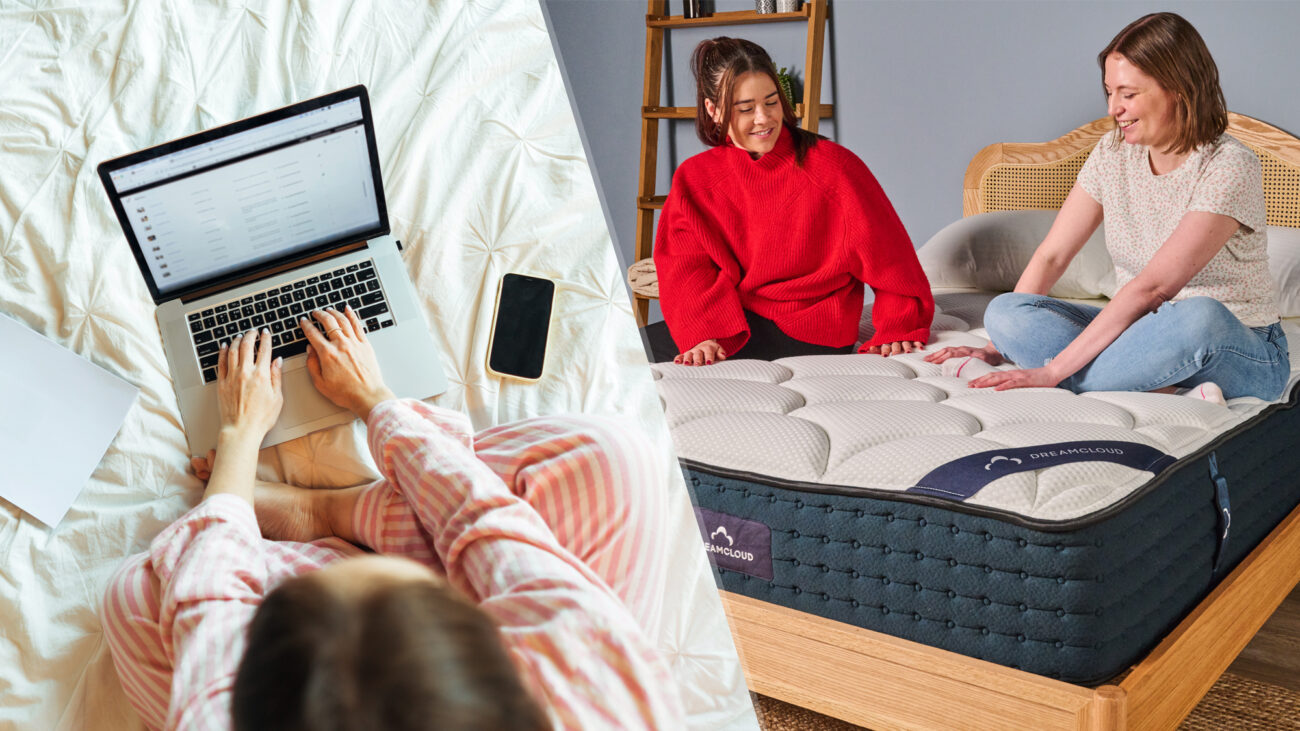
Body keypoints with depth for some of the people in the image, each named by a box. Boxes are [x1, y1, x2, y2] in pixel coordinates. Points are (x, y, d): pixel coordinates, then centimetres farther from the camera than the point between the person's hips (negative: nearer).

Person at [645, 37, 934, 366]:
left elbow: (888, 260, -4)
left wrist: (897, 329, -14)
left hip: (813, 338, -5)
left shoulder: (831, 166, -7)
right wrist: (706, 335, -22)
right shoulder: (693, 179, 4)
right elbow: (688, 267, -6)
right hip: (735, 321, 5)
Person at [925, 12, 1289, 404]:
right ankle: (1168, 395, -29)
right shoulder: (1114, 152, 1)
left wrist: (1052, 371, -32)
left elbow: (1150, 288, -28)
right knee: (1004, 311, -18)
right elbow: (1050, 255, 1)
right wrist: (994, 349, -8)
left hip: (1241, 355, -6)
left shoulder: (1230, 166, -19)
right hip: (1144, 334, 6)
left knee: (1200, 316, -42)